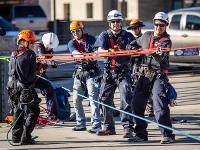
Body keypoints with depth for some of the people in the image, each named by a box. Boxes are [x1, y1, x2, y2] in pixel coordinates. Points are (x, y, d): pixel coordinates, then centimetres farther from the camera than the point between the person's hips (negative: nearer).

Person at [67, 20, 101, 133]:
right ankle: (81, 123, 20)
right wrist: (82, 55, -35)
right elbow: (74, 52, -14)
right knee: (76, 99, 8)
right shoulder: (72, 43, 7)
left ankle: (97, 125, -12)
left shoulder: (90, 39, 0)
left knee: (93, 99, -11)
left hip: (91, 71, -5)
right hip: (79, 72, 5)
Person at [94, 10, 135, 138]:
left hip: (123, 71, -3)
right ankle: (108, 127, 21)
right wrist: (110, 51, -28)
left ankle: (128, 128, -17)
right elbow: (100, 51, -6)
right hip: (109, 71, 3)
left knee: (126, 99, -14)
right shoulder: (104, 36, 8)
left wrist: (121, 50, -24)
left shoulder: (128, 36, 4)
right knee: (105, 98, 7)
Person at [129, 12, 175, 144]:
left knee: (159, 105, -17)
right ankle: (141, 134, 17)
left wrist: (159, 54, -40)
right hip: (144, 74, 6)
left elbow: (162, 59, -22)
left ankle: (167, 135, -14)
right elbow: (136, 44, 33)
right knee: (137, 104, 6)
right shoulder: (147, 36, 12)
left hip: (158, 75, -6)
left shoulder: (166, 41, -5)